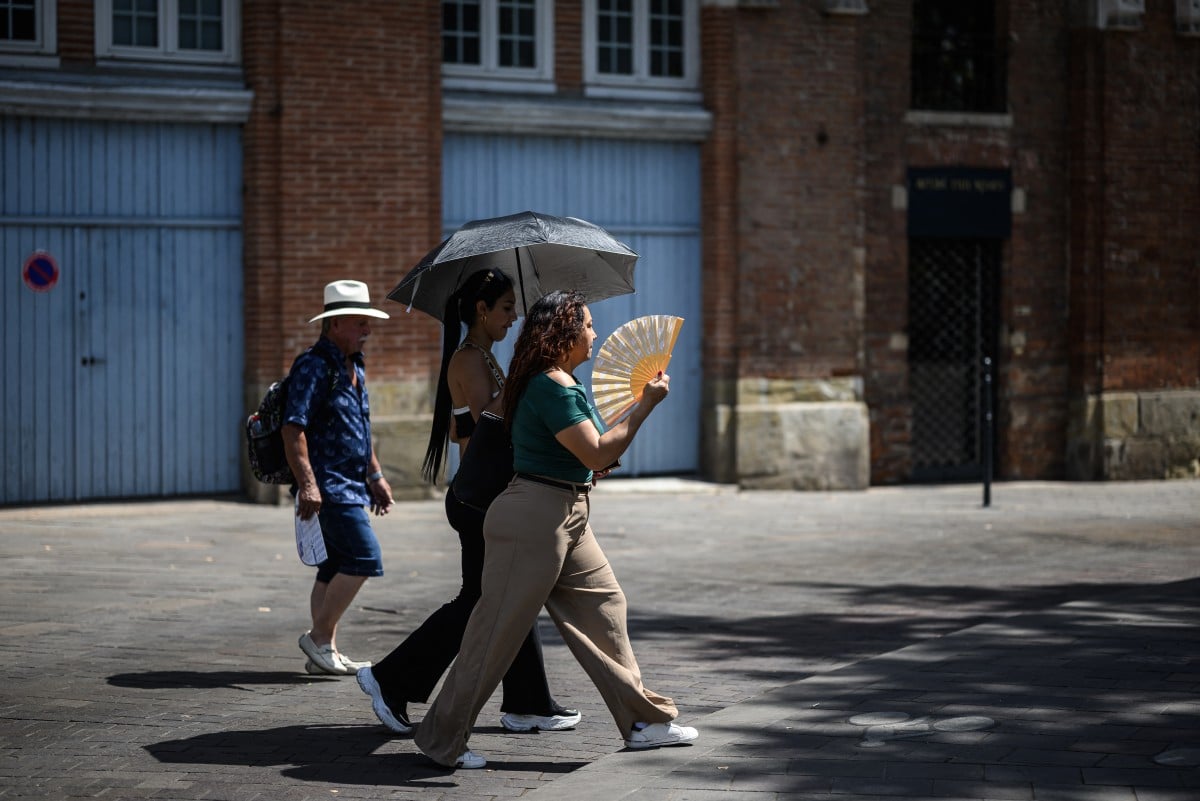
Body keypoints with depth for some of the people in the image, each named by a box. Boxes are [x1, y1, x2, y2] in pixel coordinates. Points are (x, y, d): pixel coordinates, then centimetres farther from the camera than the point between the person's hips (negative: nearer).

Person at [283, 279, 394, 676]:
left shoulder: (354, 367, 18)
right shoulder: (314, 366, -13)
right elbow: (293, 429, -20)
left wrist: (375, 475, 25)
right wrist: (307, 484, -26)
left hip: (350, 485, 10)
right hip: (328, 485, -10)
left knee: (335, 569, 9)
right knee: (363, 559, -14)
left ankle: (326, 653, 13)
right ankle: (319, 637, -6)